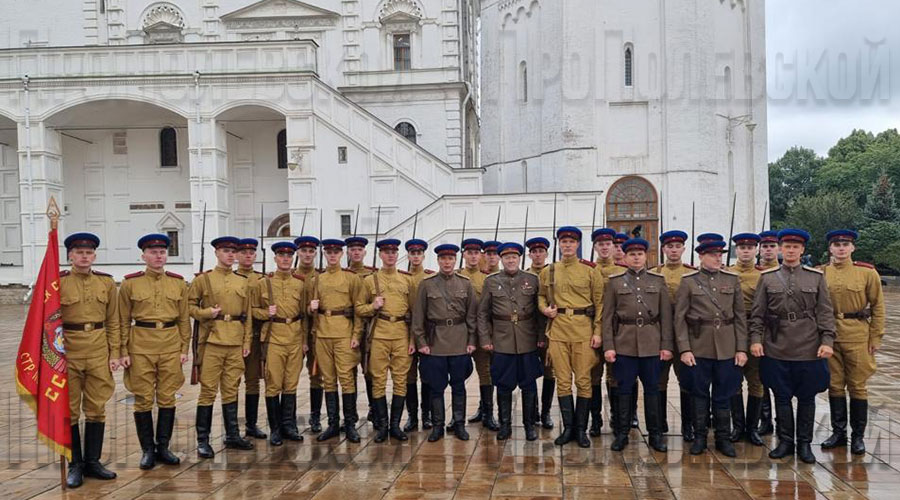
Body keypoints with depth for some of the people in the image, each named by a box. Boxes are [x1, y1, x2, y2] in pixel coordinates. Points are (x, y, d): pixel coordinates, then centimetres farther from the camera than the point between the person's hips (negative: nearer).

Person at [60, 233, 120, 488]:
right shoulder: (58, 282, -2)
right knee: (69, 410, 5)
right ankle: (75, 465, 16)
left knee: (96, 409, 7)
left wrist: (115, 353, 2)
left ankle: (93, 462, 18)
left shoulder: (107, 282, 5)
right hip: (68, 351, -2)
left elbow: (113, 321, 6)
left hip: (99, 351, 2)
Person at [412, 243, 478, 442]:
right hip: (435, 341, -1)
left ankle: (459, 424, 19)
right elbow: (418, 316, 1)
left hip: (460, 342, 1)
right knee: (436, 387, 5)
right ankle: (437, 426, 16)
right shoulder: (426, 284, 0)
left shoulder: (466, 284, 3)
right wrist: (421, 342, -4)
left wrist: (471, 340, 1)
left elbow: (472, 314, 5)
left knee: (458, 385, 8)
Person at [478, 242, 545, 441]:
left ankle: (529, 425, 19)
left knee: (529, 385, 6)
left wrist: (542, 336, 0)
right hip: (501, 342, 0)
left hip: (528, 342, 0)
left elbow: (540, 311, 7)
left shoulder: (533, 280, 5)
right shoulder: (491, 282, 4)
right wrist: (484, 339, -1)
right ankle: (505, 425, 19)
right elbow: (482, 313, 5)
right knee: (503, 386, 6)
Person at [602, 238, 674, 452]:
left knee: (652, 390, 7)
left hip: (652, 344, 1)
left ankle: (655, 434, 17)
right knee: (624, 390, 4)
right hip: (624, 344, -1)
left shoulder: (658, 280, 8)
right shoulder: (614, 282, 4)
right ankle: (621, 434, 13)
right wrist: (608, 346, -6)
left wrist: (667, 345, -1)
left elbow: (666, 315, 5)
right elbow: (607, 316, 2)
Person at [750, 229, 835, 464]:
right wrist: (755, 339, -5)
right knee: (782, 397, 8)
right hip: (776, 350, 0)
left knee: (806, 398, 8)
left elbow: (825, 312, 2)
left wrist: (827, 341, -7)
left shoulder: (816, 277, 4)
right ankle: (785, 442, 20)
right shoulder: (767, 277, 4)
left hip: (809, 350, 0)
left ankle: (804, 444, 20)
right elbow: (757, 313, 4)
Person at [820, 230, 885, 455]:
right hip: (829, 336, 2)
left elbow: (877, 306, 1)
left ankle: (858, 436, 16)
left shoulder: (867, 272, -1)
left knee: (857, 386, 5)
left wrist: (876, 337, -2)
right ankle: (838, 432, 20)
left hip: (857, 335, -2)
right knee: (834, 385, 9)